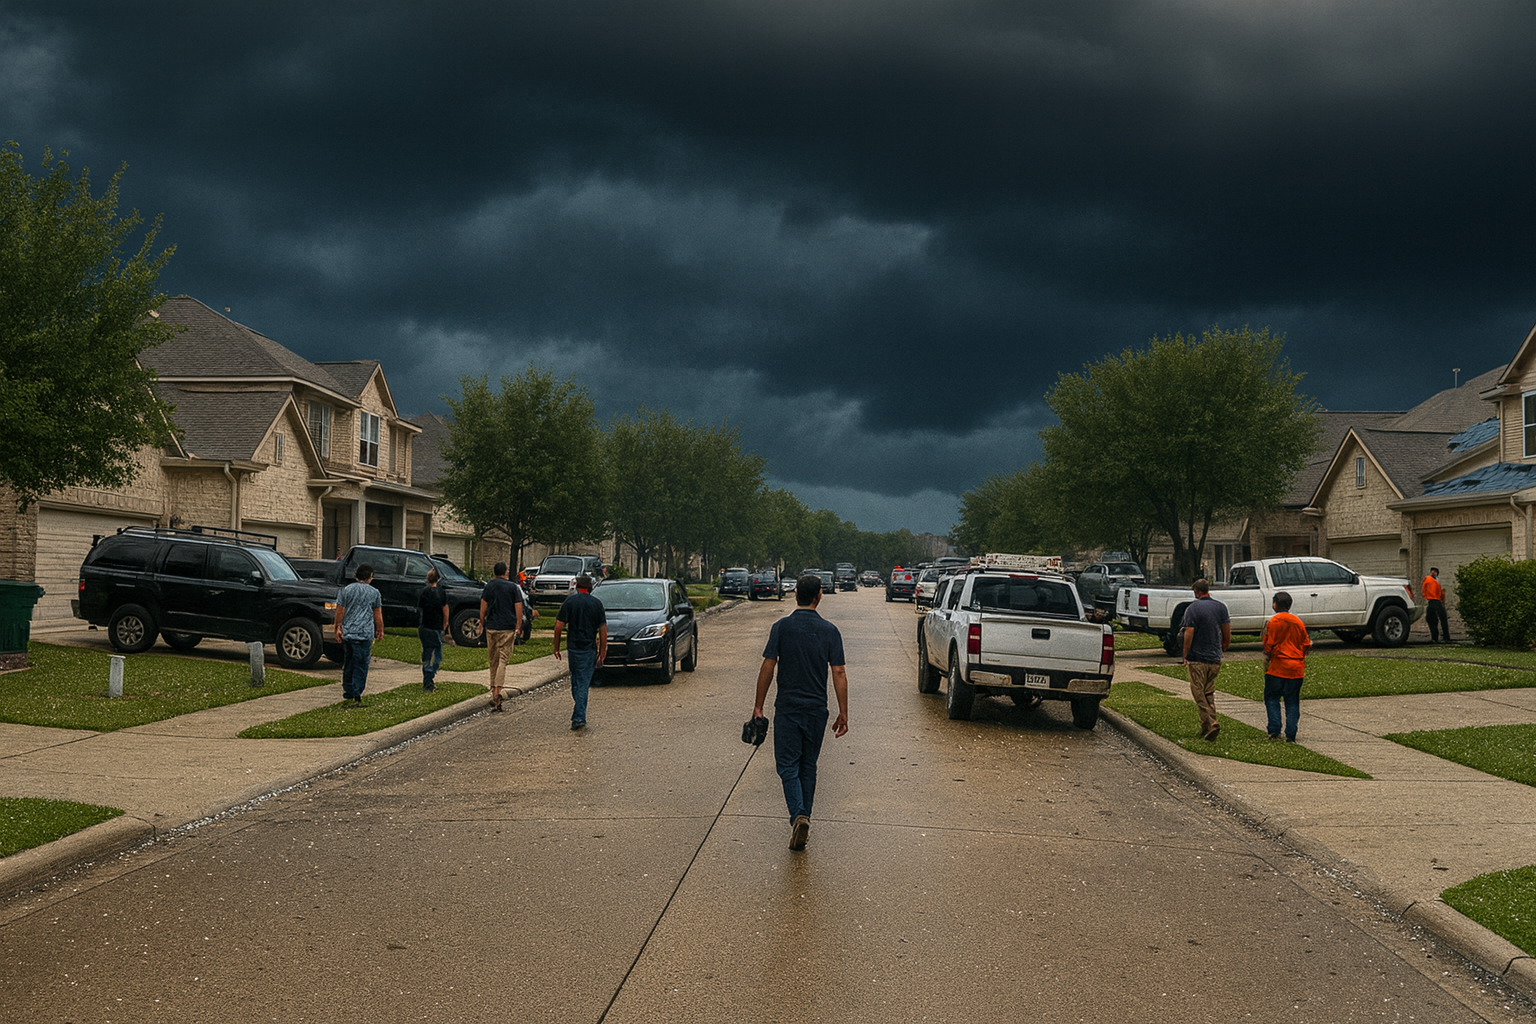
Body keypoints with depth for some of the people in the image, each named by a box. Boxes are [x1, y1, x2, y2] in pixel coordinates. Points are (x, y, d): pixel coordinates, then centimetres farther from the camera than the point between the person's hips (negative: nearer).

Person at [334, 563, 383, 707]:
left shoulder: (346, 590, 3)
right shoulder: (374, 592, -1)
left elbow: (339, 610, 3)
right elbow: (378, 614, 5)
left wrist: (338, 628, 11)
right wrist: (380, 630, 17)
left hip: (347, 632, 3)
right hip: (365, 633, -3)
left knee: (348, 663, 15)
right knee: (361, 665, 0)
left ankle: (347, 692, 21)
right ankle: (357, 694, -6)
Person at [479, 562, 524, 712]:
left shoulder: (489, 586, 6)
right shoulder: (513, 587, 0)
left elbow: (483, 606, 5)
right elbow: (519, 608, -2)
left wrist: (482, 622, 17)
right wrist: (518, 627, 4)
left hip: (491, 627, 2)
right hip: (508, 628, -2)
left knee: (493, 660, 14)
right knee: (503, 660, -6)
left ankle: (493, 690, 21)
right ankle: (496, 692, -18)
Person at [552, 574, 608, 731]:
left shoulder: (569, 601, -1)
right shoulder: (596, 603, 1)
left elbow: (559, 626, -5)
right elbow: (603, 629, 0)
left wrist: (556, 647, 3)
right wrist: (603, 651, 6)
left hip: (573, 646, 1)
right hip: (589, 647, -1)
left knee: (576, 682, 13)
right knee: (583, 683, 0)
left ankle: (579, 718, 16)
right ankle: (579, 717, -5)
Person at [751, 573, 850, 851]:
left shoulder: (781, 627, -6)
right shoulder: (829, 631, -1)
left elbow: (768, 667, -7)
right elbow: (839, 673, -3)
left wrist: (758, 706, 0)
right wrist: (843, 713, 1)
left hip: (787, 708, -2)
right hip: (817, 709, 2)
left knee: (788, 765, 0)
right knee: (808, 766, 15)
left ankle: (798, 815, -20)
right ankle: (803, 820, 20)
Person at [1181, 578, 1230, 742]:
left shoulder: (1193, 609, -10)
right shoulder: (1220, 607, 5)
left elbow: (1189, 634, -14)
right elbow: (1227, 631, 9)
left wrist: (1185, 656, -6)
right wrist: (1224, 647, 26)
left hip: (1197, 658, -5)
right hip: (1215, 658, 5)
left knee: (1199, 693, 0)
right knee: (1209, 694, 15)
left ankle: (1211, 724, -15)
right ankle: (1206, 728, 14)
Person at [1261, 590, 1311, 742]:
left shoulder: (1273, 622, -7)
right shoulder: (1298, 622, 7)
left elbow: (1268, 646, -10)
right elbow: (1306, 645, 10)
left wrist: (1266, 664, 2)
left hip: (1277, 667, -4)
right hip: (1296, 669, 4)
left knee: (1272, 699, 7)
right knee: (1292, 702, 8)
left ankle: (1274, 731, -2)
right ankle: (1291, 735, 3)